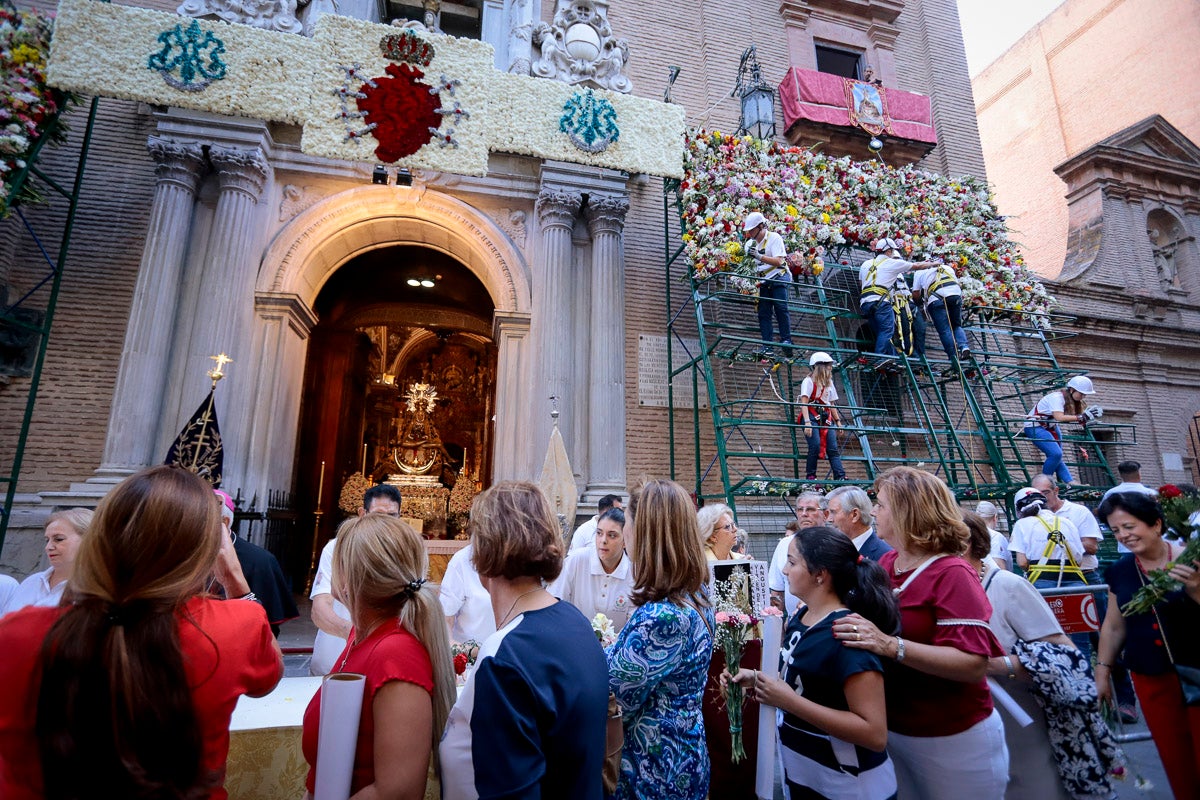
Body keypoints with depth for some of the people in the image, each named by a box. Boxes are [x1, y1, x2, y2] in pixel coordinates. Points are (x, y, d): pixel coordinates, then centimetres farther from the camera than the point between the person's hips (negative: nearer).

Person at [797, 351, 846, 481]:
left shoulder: (829, 383, 18)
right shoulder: (809, 381, -4)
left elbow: (831, 404, 22)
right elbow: (804, 403, -13)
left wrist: (837, 421, 15)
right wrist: (807, 422, -24)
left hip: (826, 418, 6)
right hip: (812, 417, -6)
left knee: (833, 448, -3)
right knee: (815, 446, -17)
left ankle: (841, 477, -8)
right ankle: (810, 476, -5)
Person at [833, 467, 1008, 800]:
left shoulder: (952, 574, -20)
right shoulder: (885, 563, -1)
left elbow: (974, 665, -28)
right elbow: (866, 619, 12)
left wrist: (891, 645, -37)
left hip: (952, 739, -6)